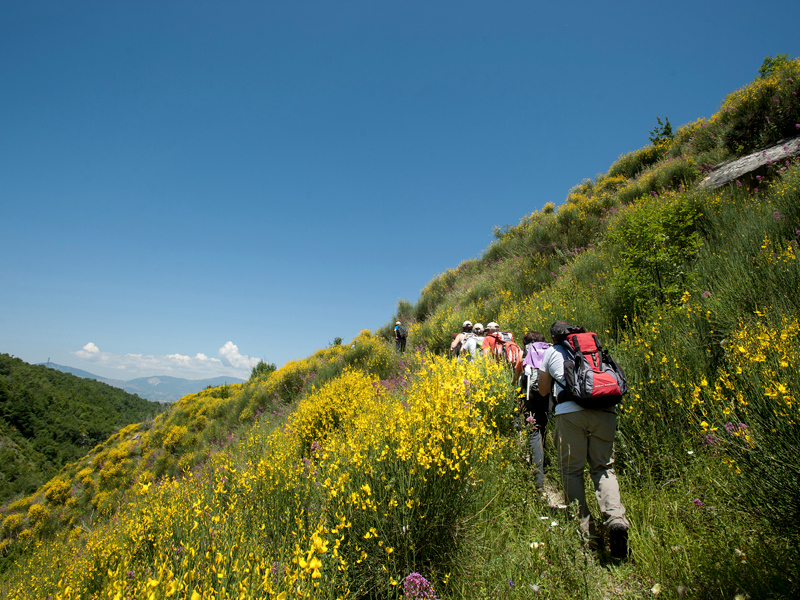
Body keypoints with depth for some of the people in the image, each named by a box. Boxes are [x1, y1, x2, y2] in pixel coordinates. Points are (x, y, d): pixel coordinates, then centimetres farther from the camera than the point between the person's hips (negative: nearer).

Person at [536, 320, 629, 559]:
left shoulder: (551, 353, 17)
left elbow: (543, 391, 24)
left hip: (570, 412, -3)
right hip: (604, 411, 3)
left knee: (572, 470, 7)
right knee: (603, 467, 10)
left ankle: (584, 529, 6)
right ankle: (616, 518, -12)